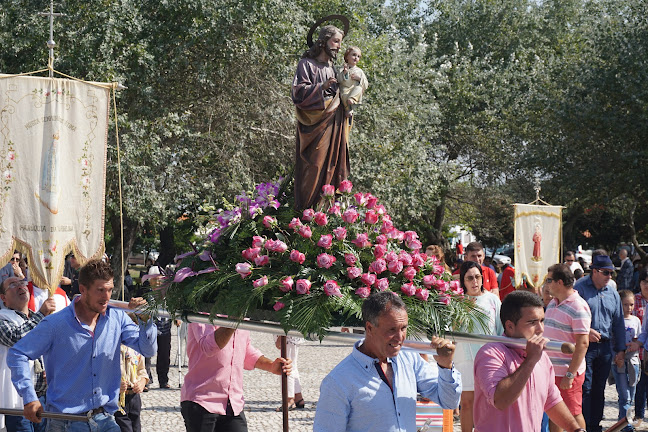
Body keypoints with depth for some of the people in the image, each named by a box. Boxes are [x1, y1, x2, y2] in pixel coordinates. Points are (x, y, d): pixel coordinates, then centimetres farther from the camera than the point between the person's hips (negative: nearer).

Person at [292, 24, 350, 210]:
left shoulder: (332, 67, 18)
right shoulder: (307, 64, -3)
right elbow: (298, 91, -12)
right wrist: (322, 87, -21)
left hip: (334, 123, 7)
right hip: (316, 123, -7)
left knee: (333, 164, 5)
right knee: (314, 165, -10)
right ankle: (307, 208, -7)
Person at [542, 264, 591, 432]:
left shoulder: (578, 307, -16)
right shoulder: (552, 304, 12)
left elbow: (582, 343, -21)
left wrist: (570, 375, -23)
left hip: (568, 373, -8)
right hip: (549, 371, 8)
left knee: (573, 414, 0)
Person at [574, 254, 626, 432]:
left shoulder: (612, 293, 12)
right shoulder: (579, 288, -5)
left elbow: (618, 322, 17)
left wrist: (620, 349, 13)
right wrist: (586, 331, -17)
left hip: (605, 347, 5)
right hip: (584, 346, -5)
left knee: (599, 388, 10)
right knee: (585, 388, -6)